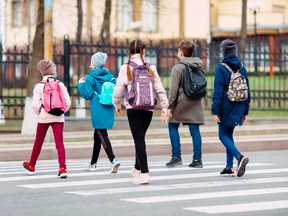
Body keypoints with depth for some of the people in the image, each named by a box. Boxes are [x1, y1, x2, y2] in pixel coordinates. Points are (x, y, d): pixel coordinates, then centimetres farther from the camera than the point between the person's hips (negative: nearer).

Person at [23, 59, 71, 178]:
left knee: (38, 141, 15)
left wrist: (39, 113, 9)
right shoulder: (60, 85, 0)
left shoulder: (39, 86, -4)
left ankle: (31, 166, 31)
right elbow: (67, 102, -5)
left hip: (44, 117, 0)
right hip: (58, 118, 0)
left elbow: (35, 104, -10)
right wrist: (61, 111, 11)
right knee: (59, 142, -5)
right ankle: (62, 168, -18)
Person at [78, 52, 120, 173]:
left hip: (98, 111, -6)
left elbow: (87, 95, -9)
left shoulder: (90, 78, -9)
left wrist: (81, 84, 4)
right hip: (108, 110, 6)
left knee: (102, 135, -8)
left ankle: (113, 160, -26)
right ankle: (93, 164, 26)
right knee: (97, 135, 17)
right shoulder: (110, 76, 6)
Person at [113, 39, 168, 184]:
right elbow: (159, 89, 3)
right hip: (148, 108, 3)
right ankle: (137, 168, 32)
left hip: (133, 108, -3)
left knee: (139, 139, -4)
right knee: (141, 137, 19)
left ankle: (144, 173, -12)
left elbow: (118, 89, -3)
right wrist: (164, 106, 7)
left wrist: (117, 105, 13)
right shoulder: (150, 68, 5)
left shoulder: (125, 68, -3)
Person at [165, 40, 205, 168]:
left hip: (182, 101, -5)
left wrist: (170, 106, -8)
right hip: (196, 103, 5)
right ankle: (197, 159, 3)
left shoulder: (177, 68, -10)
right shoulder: (198, 67, 9)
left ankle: (176, 156, 6)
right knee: (195, 129, 6)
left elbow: (174, 89, -12)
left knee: (172, 126, 11)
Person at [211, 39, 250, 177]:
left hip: (226, 109, -6)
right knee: (229, 135, 15)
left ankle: (239, 156, -22)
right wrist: (245, 111, 15)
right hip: (238, 109, 6)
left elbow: (218, 92, -14)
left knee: (223, 136, 2)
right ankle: (229, 167, 12)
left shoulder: (221, 69, -11)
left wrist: (215, 111, -12)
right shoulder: (242, 69, 6)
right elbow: (247, 91, 9)